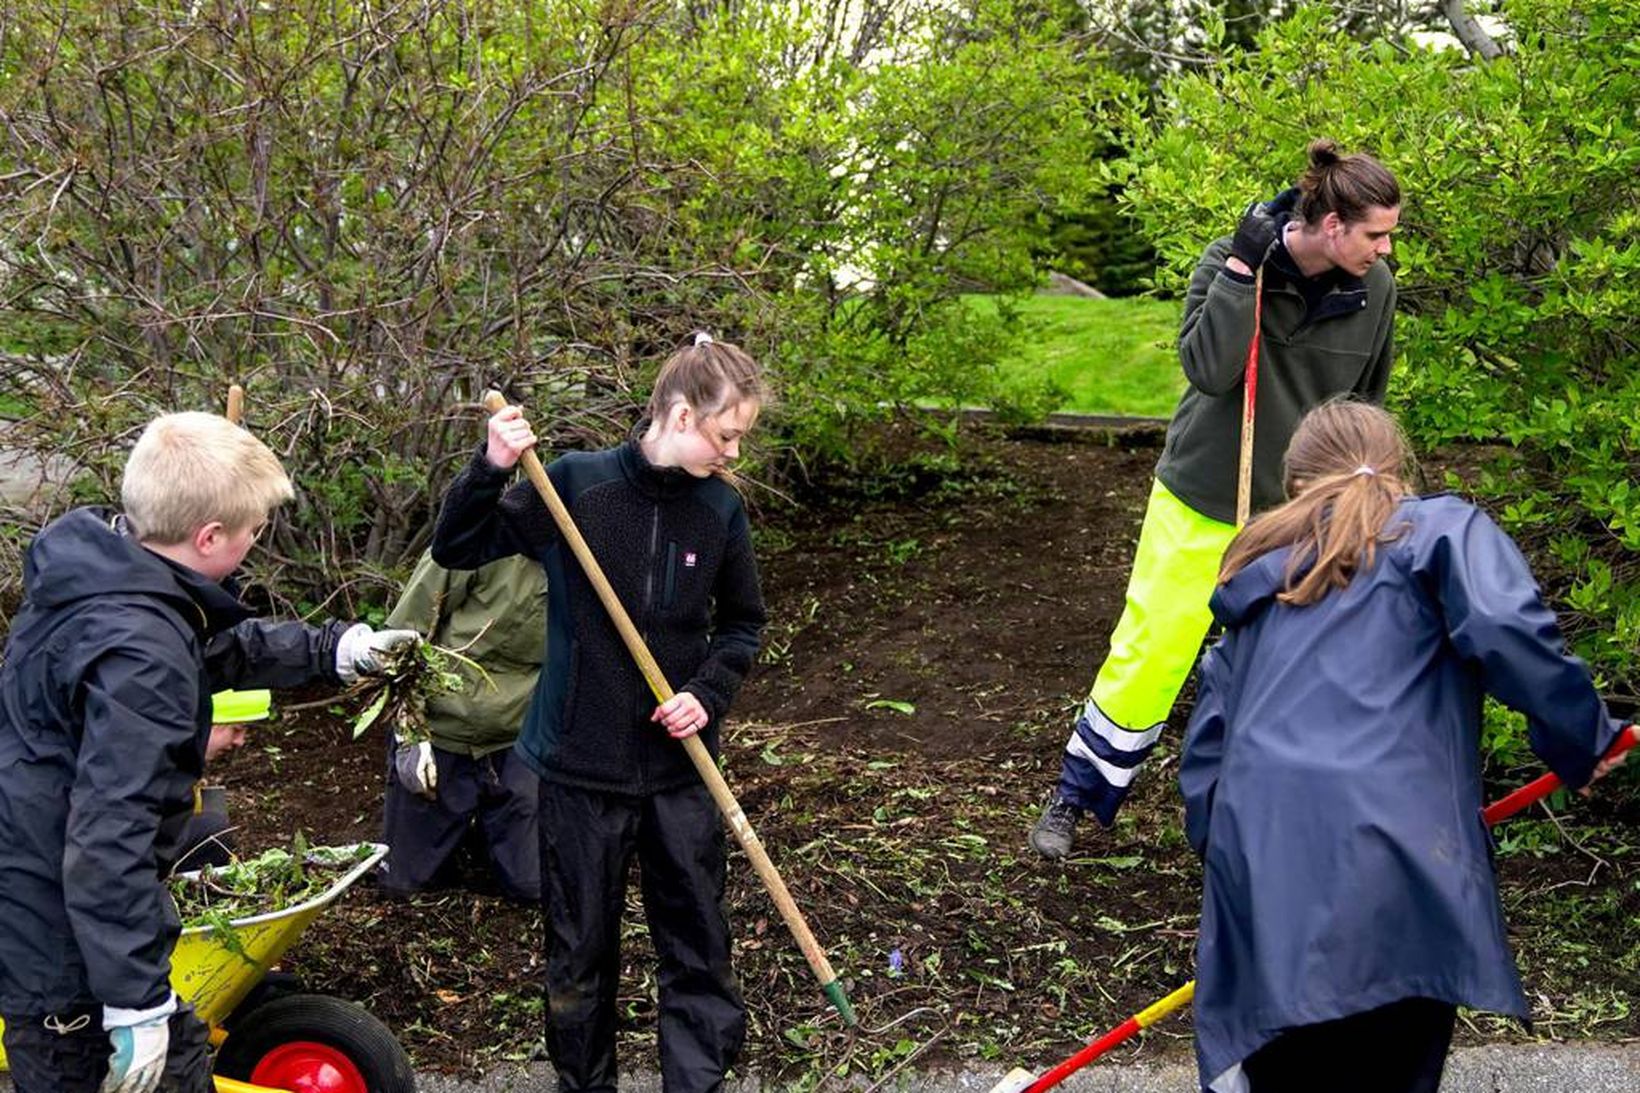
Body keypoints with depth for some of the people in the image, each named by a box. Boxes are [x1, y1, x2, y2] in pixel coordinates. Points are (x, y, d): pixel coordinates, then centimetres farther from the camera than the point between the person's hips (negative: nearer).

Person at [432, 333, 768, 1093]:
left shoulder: (720, 508, -2)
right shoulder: (573, 483, -11)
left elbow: (743, 624, 10)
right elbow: (455, 551, -6)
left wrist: (709, 693, -6)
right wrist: (491, 471, -22)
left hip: (680, 767, 2)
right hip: (580, 764, -2)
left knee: (698, 945, 8)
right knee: (580, 948, 13)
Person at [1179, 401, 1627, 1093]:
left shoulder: (1260, 576, 25)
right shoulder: (1444, 528, 13)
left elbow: (1207, 742, 22)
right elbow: (1507, 631, -8)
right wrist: (1582, 742, 5)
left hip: (1256, 864, 4)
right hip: (1393, 861, -4)